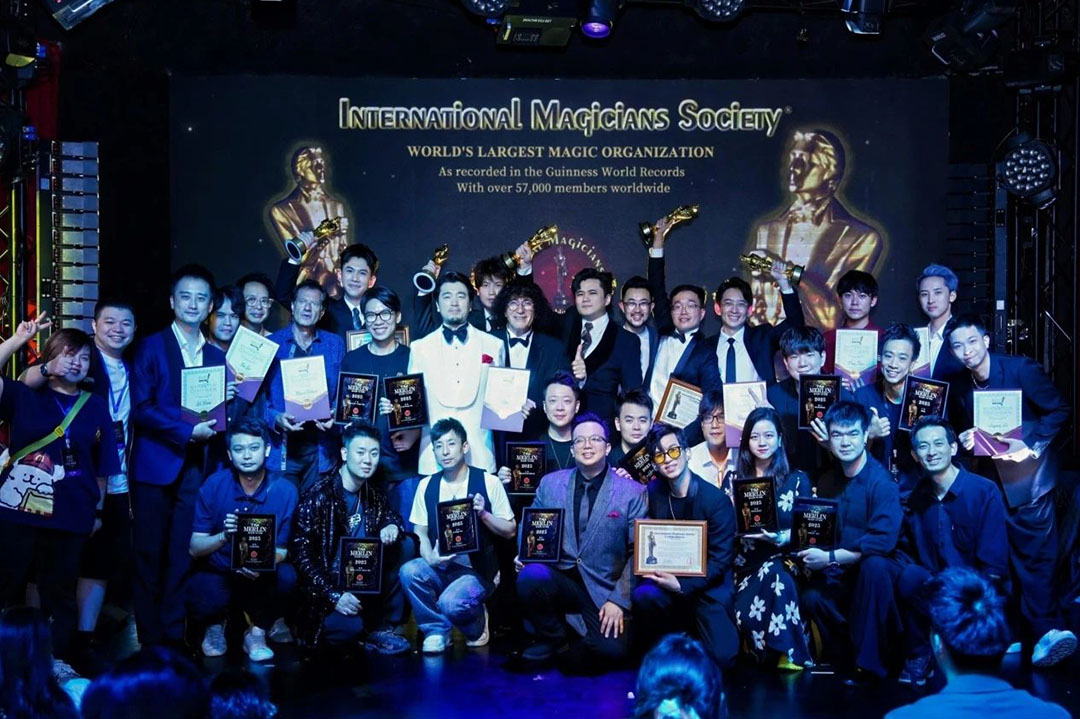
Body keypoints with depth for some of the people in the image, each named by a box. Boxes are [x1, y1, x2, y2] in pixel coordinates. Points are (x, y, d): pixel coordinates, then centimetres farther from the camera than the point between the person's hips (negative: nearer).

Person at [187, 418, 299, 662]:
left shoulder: (285, 491, -12)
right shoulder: (214, 485, -12)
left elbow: (282, 551, -7)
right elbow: (195, 549, -11)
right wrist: (224, 536, -32)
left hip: (262, 578, 0)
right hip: (217, 575, 0)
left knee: (285, 575, -32)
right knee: (203, 603, -33)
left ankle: (257, 631, -2)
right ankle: (215, 624, 7)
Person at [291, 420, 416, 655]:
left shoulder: (375, 491, 1)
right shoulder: (319, 497, -16)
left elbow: (389, 517, 18)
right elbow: (301, 554, -17)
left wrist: (393, 526, -10)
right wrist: (334, 597, -24)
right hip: (327, 587, -6)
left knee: (405, 545, -12)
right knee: (349, 628, -33)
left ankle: (384, 627, -8)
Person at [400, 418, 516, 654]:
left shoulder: (488, 482, -4)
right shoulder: (426, 485, 6)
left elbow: (510, 531, 0)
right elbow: (420, 533, 5)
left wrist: (483, 514, -17)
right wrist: (431, 559, -16)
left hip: (477, 570, -3)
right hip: (439, 568, 3)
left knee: (450, 604, -31)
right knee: (409, 571, -28)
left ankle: (476, 624, 7)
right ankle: (436, 630, -4)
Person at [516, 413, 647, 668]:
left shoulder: (632, 492, -1)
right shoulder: (550, 483, 6)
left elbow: (638, 553, -1)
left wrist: (619, 600, -8)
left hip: (603, 590, -2)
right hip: (559, 578, 2)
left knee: (612, 650, -26)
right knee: (530, 575, -31)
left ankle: (578, 645, 12)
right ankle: (550, 636, 0)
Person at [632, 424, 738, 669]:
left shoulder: (717, 500, -13)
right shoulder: (653, 492, -1)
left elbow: (720, 560, -13)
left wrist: (682, 586, -22)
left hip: (707, 585, -2)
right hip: (668, 579, 2)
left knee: (721, 656, -15)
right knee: (643, 595, -32)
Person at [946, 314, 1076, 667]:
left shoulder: (1022, 369, -9)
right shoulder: (960, 386, 7)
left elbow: (1060, 410, -7)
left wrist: (1030, 444, -16)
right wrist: (965, 440, -4)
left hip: (1027, 476, -5)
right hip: (990, 479, 5)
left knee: (1035, 554, -10)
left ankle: (1047, 630, -6)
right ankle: (1047, 630, 11)